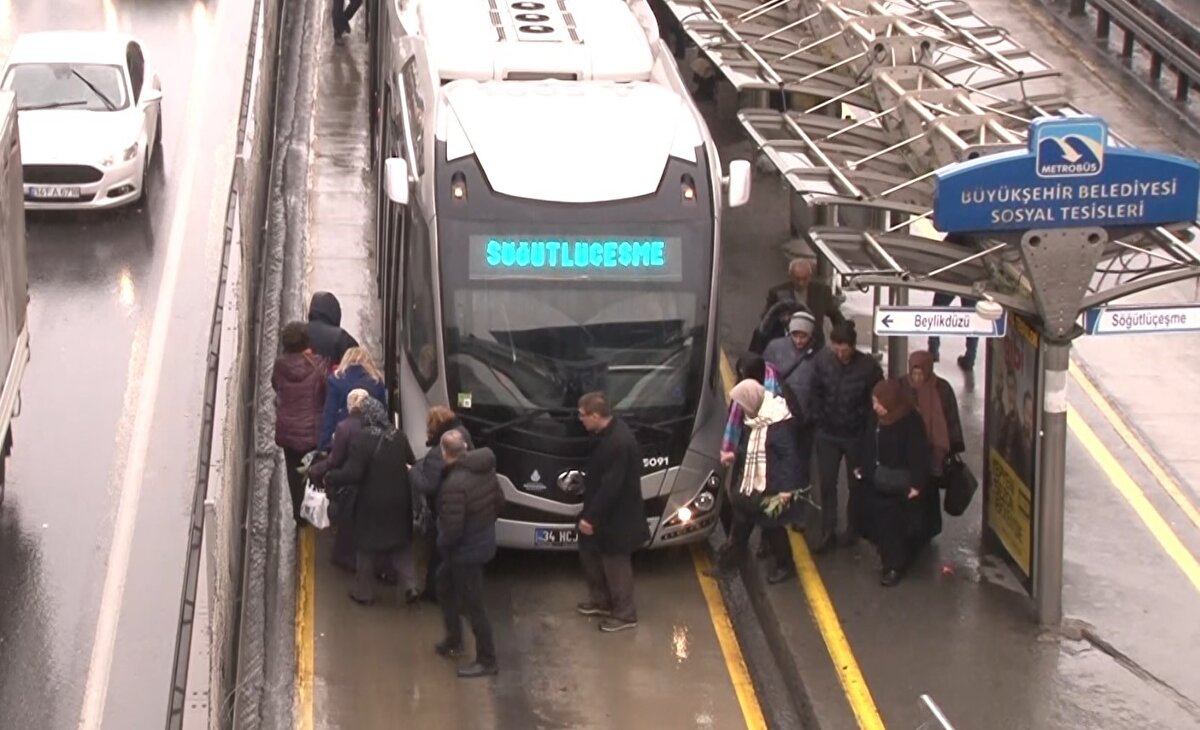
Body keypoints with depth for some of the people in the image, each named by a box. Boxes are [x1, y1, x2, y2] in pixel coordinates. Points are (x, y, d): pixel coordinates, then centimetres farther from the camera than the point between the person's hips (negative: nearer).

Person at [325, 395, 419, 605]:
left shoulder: (362, 439, -20)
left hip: (372, 503, -4)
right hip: (399, 501, 4)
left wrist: (329, 477, -8)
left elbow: (352, 473, -23)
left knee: (367, 547, 13)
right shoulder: (399, 436, -2)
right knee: (401, 544, 19)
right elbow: (412, 463, 10)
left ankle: (364, 593, 23)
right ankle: (409, 585, 7)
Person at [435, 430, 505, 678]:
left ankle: (487, 661, 17)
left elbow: (452, 529, -28)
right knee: (445, 584, 27)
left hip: (466, 550, -9)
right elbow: (499, 501, 9)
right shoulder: (485, 469, -4)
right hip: (484, 540, 9)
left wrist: (441, 543, -7)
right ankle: (453, 640, 40)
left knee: (473, 605, 5)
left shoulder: (454, 484, -30)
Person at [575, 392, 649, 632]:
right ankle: (601, 600, 40)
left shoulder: (619, 443, -31)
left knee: (616, 564, 5)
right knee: (589, 552, 22)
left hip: (616, 516, -10)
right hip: (605, 511, 10)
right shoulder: (610, 431, 0)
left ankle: (624, 615, 21)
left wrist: (590, 517, -22)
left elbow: (610, 486, -29)